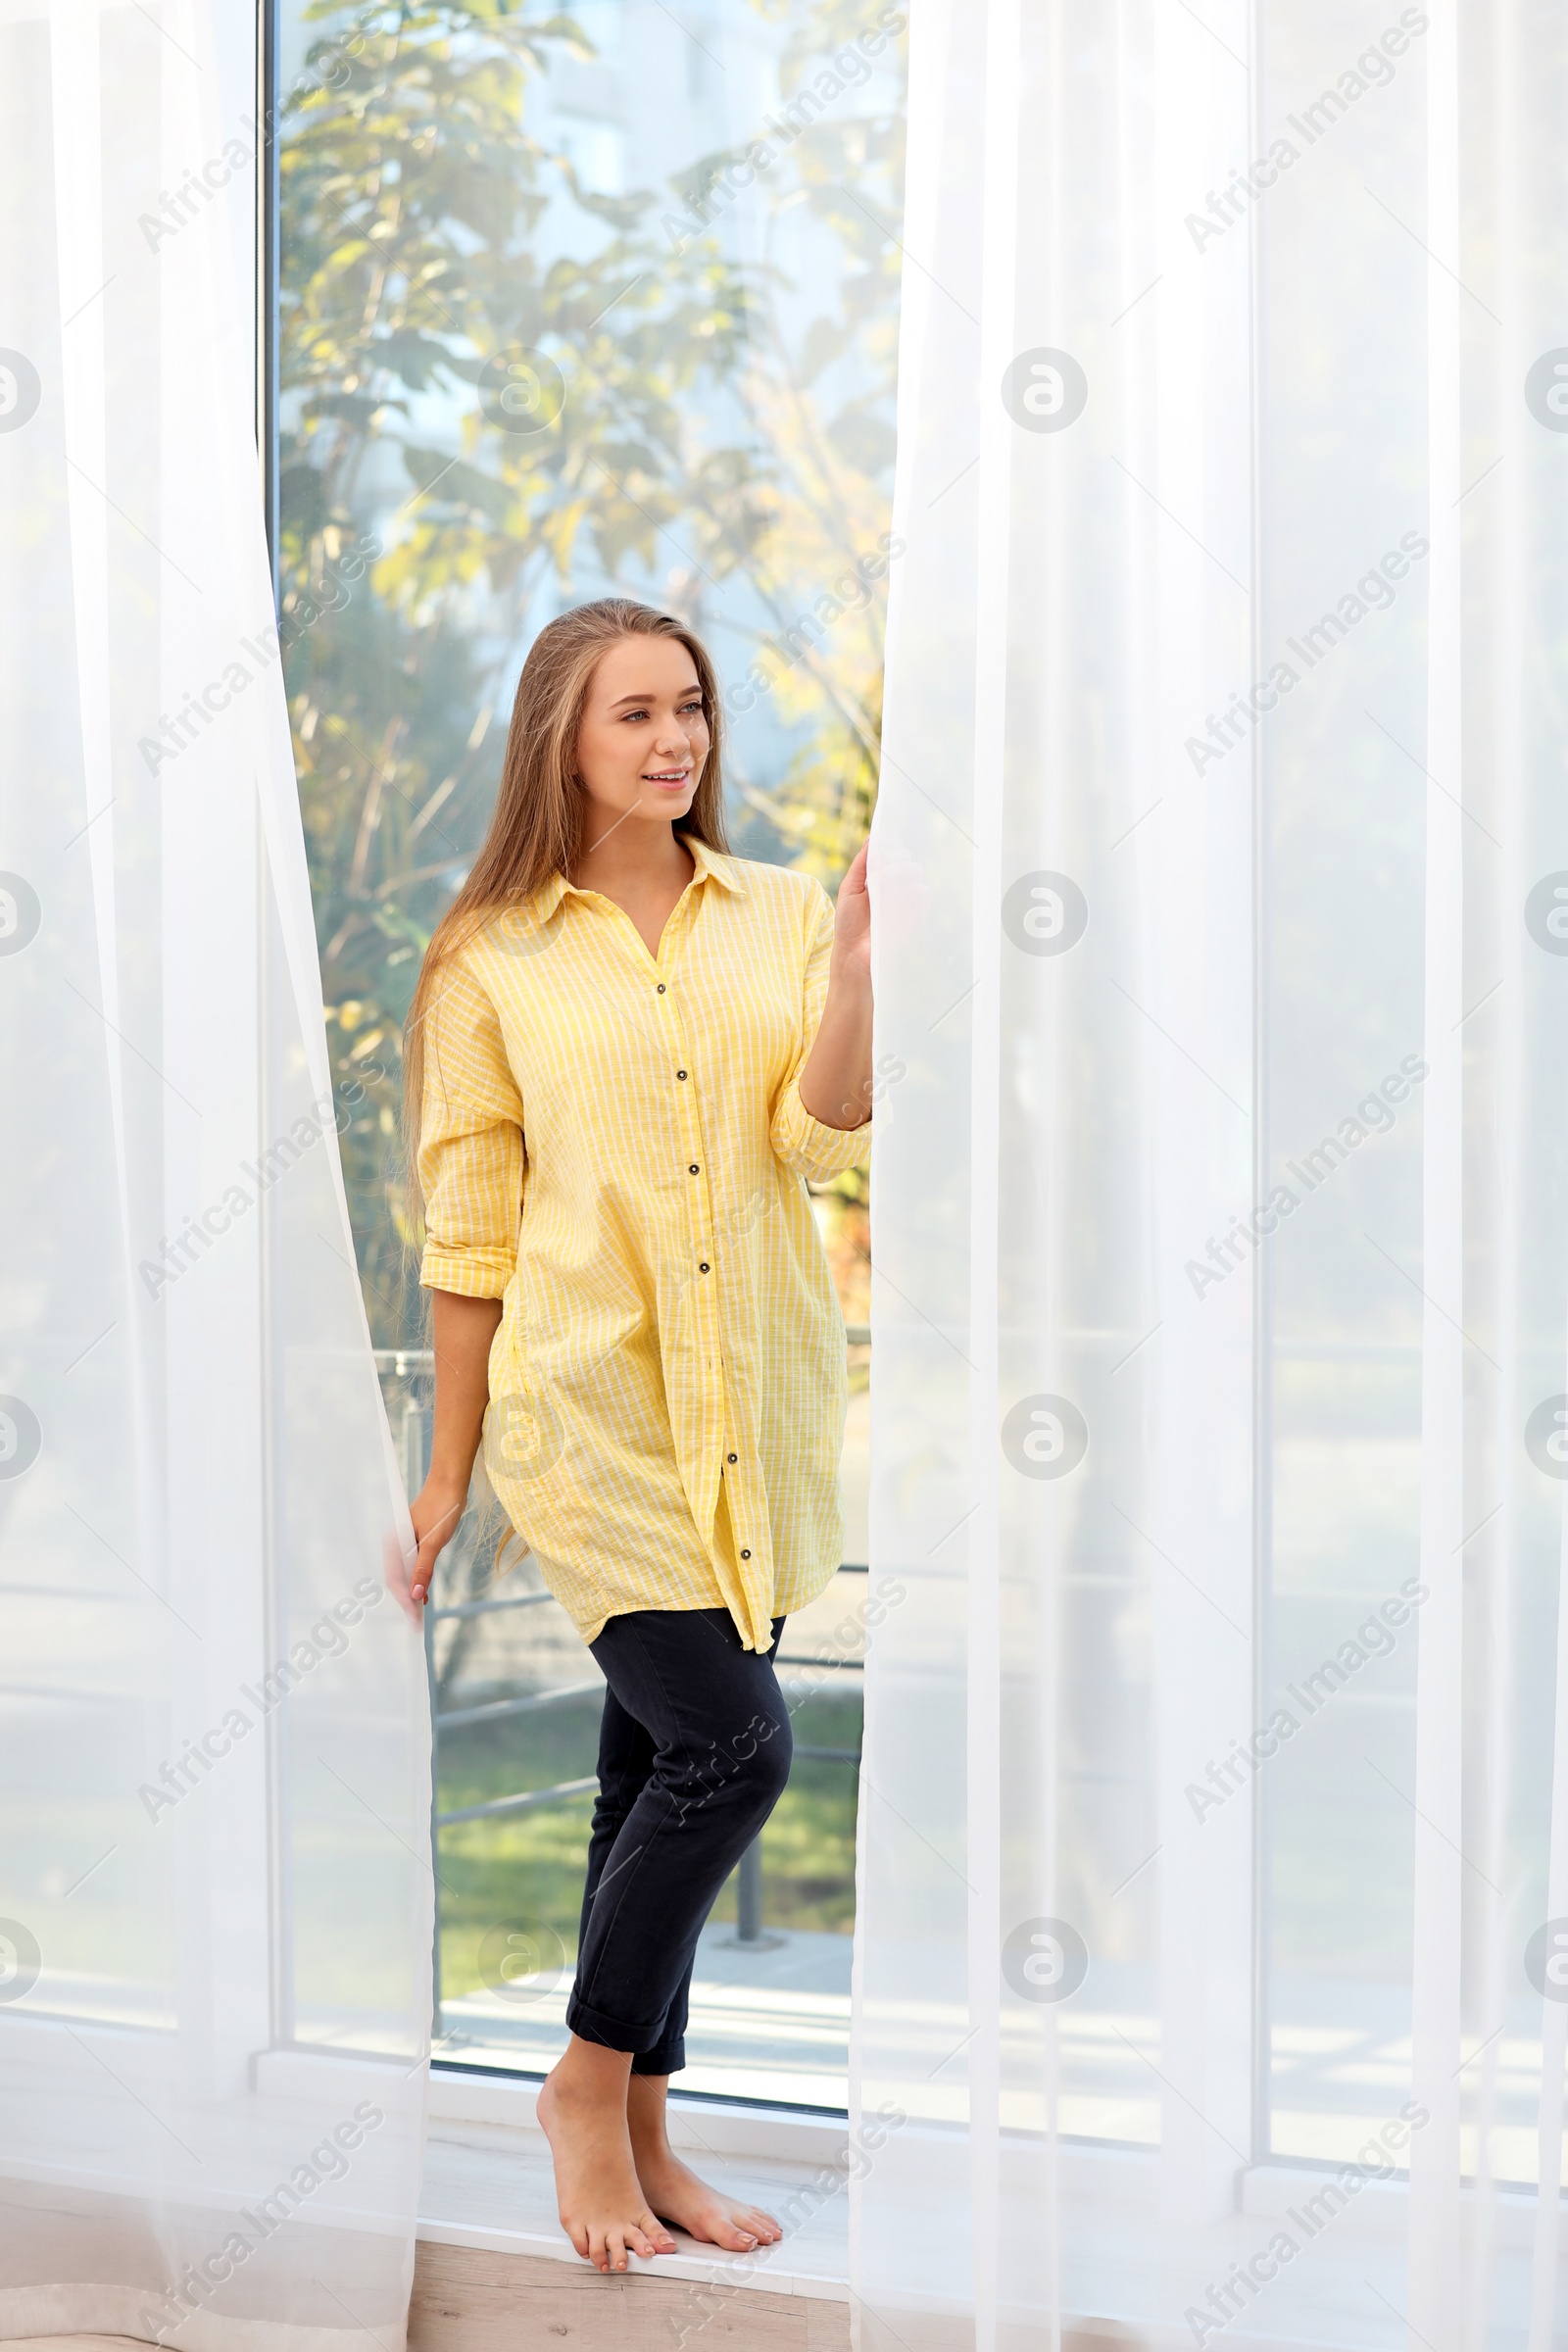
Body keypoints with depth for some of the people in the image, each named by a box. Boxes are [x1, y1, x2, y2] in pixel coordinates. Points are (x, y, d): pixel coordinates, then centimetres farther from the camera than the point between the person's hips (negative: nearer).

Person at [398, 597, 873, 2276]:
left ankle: (640, 2136, 22)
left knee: (660, 1774, 10)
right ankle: (589, 2081, 7)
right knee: (733, 1745, -13)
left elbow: (822, 1138, -4)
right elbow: (467, 1231, 3)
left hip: (757, 1407, 3)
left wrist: (859, 956, -18)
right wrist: (449, 1467, 5)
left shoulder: (781, 916, 8)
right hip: (594, 1402, -3)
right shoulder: (495, 960, 1)